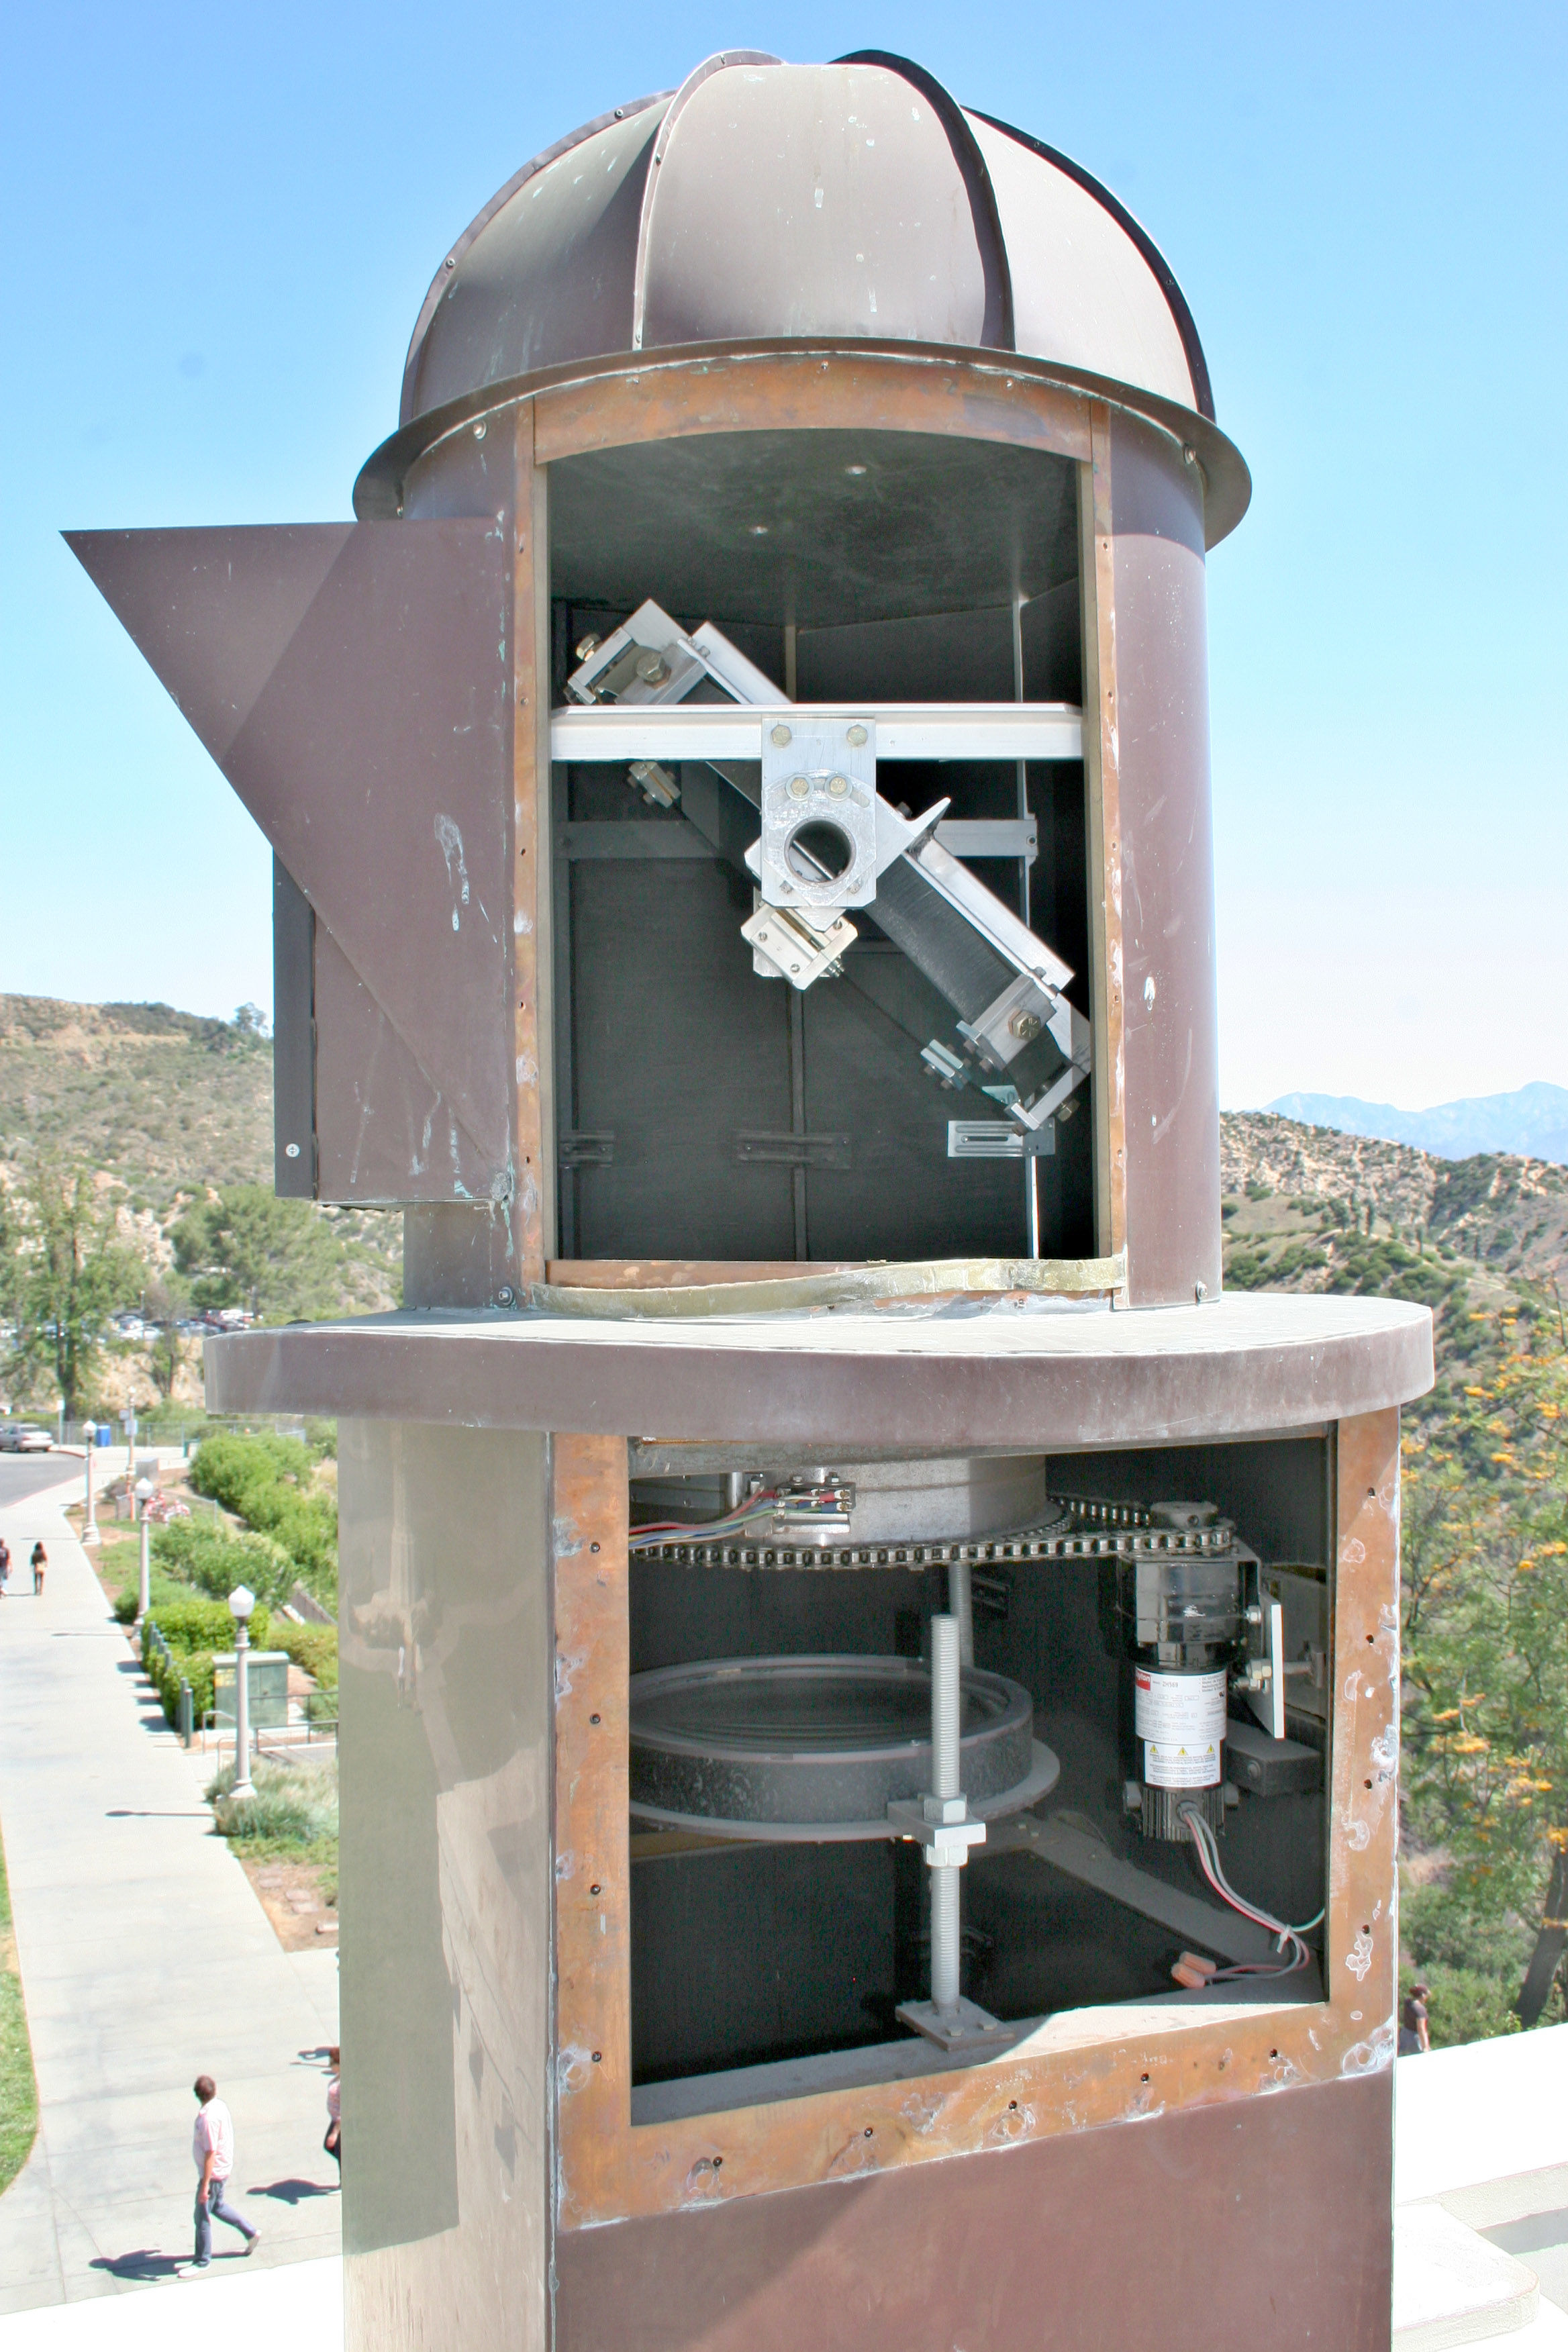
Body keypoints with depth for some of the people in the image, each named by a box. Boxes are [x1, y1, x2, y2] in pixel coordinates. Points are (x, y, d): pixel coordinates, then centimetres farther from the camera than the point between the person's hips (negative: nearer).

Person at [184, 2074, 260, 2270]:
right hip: (223, 2169, 9)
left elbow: (211, 2154, -28)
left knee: (202, 2217, 6)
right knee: (218, 2206, 26)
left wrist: (204, 2186, -23)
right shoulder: (219, 2105, -1)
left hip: (213, 2173, -9)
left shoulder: (209, 2118, -29)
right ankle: (251, 2233, 35)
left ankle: (203, 2261, 21)